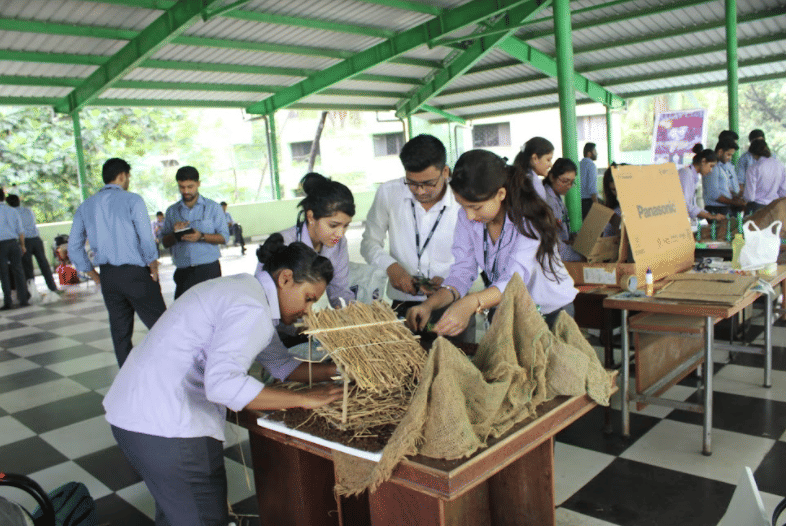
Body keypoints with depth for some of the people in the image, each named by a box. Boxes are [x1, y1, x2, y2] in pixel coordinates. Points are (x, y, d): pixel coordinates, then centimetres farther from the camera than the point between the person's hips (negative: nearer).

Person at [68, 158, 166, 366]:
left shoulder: (85, 206, 11)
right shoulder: (132, 200, -6)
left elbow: (74, 248, 11)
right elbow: (146, 239, -14)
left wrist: (94, 275, 15)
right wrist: (153, 266, -2)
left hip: (107, 276, 6)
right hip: (135, 273, -6)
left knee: (120, 332, 12)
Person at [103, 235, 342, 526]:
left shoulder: (245, 288, 13)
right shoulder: (250, 308, -21)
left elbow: (280, 363, 15)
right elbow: (223, 383, -32)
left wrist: (336, 370, 4)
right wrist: (305, 398, -24)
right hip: (163, 426, -11)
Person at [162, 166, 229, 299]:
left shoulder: (212, 207, 8)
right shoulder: (171, 211, 15)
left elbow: (224, 237, 1)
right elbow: (165, 243, 12)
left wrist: (202, 236, -15)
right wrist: (175, 233, -9)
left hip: (209, 269, -2)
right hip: (183, 272, 2)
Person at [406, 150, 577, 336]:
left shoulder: (529, 221, -23)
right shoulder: (466, 218, -7)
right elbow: (462, 272, -9)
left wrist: (471, 303, -55)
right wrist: (429, 304, -30)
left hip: (551, 312, -3)